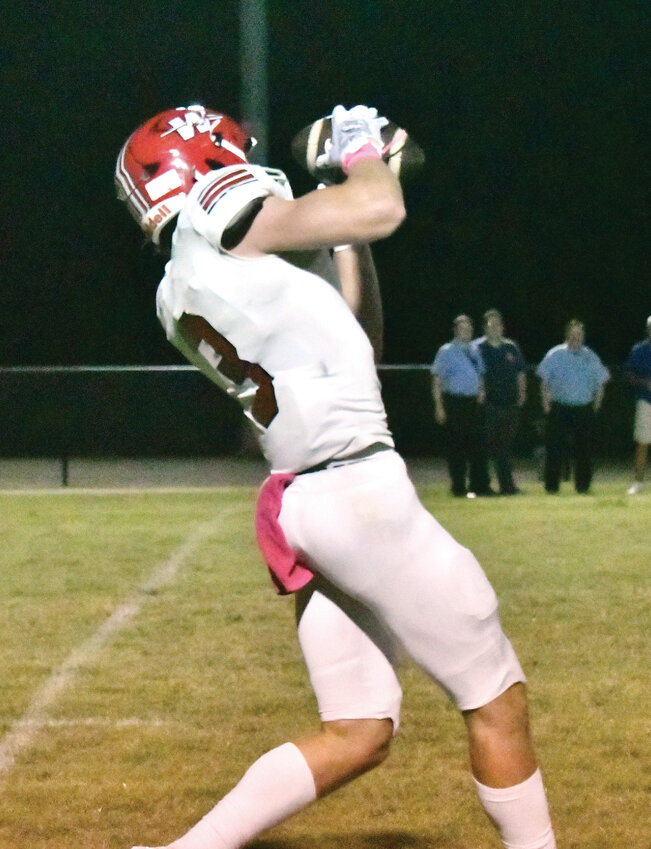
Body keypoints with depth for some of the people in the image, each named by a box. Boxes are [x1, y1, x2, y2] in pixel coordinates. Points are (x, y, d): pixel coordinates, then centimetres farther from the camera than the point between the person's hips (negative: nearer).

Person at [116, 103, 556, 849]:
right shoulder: (216, 215, -4)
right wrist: (361, 151, 10)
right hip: (360, 492, -9)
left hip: (298, 508, 9)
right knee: (498, 702, 1)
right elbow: (382, 211, -9)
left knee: (356, 736, 10)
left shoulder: (178, 298, 19)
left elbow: (354, 332, 25)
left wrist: (344, 237, 22)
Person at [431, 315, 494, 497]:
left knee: (477, 445, 6)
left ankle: (480, 485, 13)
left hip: (474, 402, 5)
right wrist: (439, 407, -11)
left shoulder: (475, 352, 12)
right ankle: (459, 487, 5)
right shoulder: (446, 352, -3)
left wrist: (481, 393, 6)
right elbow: (437, 380, -5)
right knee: (456, 447, -1)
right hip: (454, 402, -5)